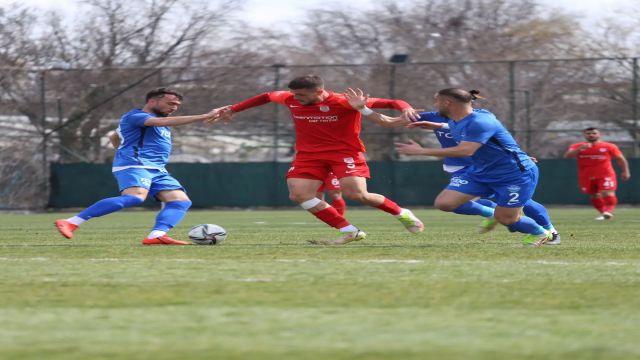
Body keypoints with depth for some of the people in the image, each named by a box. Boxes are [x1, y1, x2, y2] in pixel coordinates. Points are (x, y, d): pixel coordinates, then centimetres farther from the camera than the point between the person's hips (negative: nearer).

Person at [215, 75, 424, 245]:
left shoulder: (343, 102, -19)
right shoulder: (290, 100, -3)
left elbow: (386, 103, -20)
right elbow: (266, 97, 18)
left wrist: (404, 108, -41)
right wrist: (233, 109, 23)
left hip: (345, 153, -5)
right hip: (309, 155, 5)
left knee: (357, 194, -22)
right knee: (298, 194, -14)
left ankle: (401, 214, 6)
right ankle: (349, 232, -11)